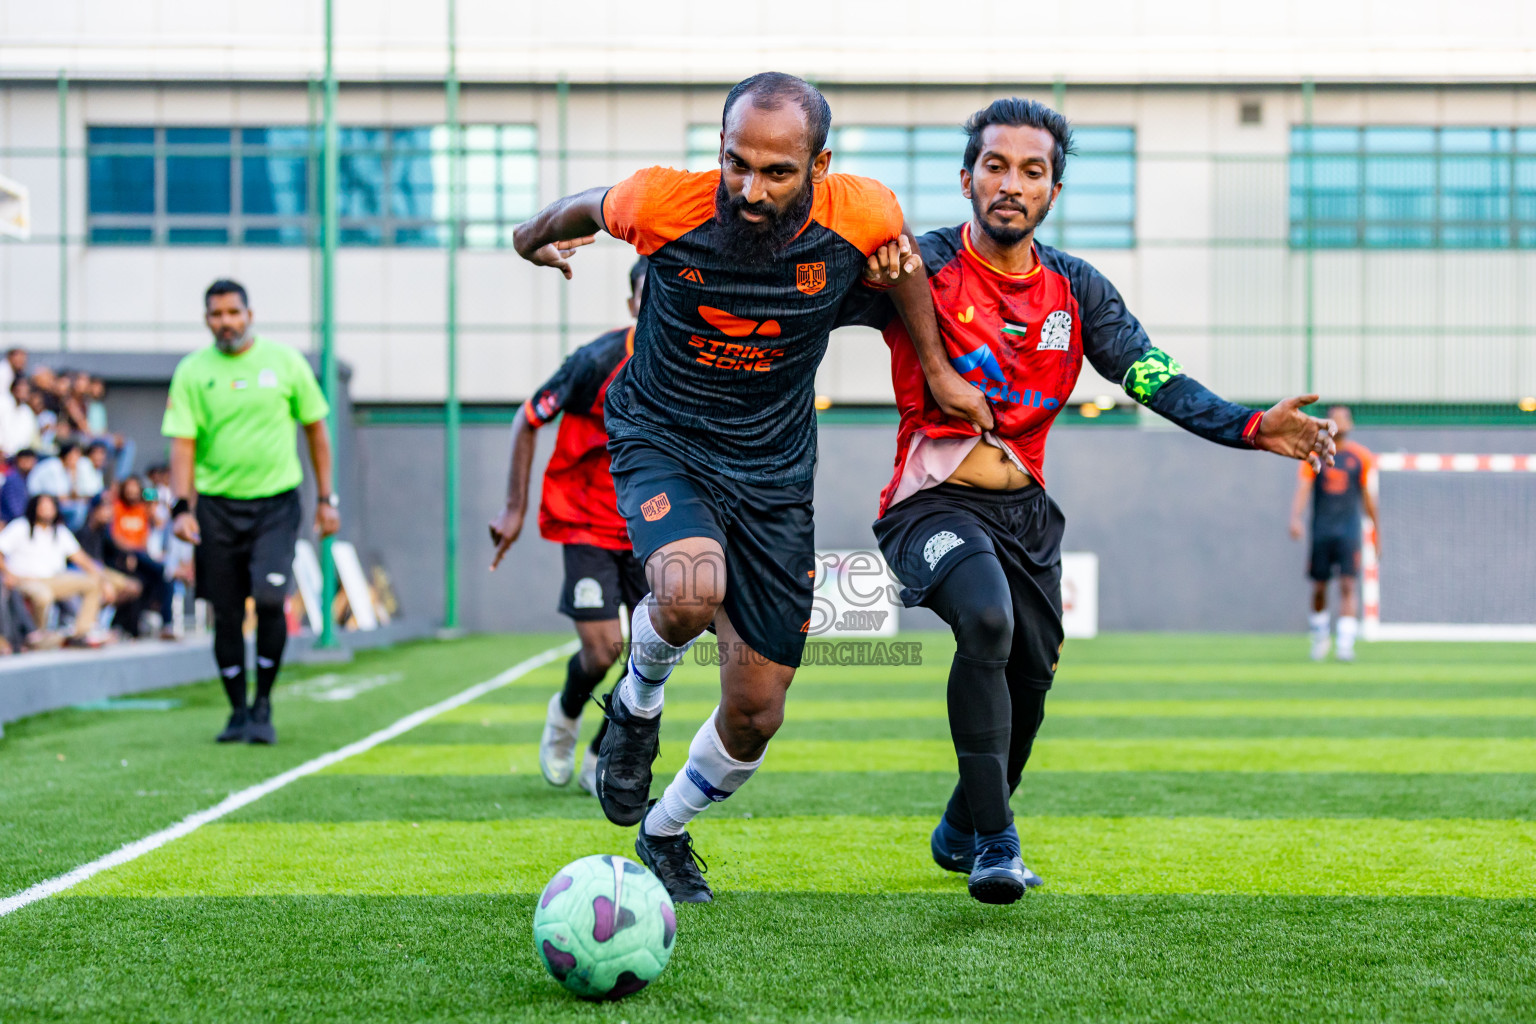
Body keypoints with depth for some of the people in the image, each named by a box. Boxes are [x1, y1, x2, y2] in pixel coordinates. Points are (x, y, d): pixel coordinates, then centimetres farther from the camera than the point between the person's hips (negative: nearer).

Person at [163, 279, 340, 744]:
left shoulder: (285, 361, 2)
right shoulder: (192, 371, 1)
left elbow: (315, 430, 10)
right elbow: (182, 443, -2)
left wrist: (326, 499, 7)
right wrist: (182, 507, -14)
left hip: (276, 500, -1)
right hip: (216, 504, 1)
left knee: (269, 597, -17)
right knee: (226, 614, 3)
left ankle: (263, 706, 1)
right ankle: (238, 712, 19)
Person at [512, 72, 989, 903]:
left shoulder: (858, 217, -18)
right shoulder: (664, 204, -22)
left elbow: (901, 254, 7)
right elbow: (584, 208, 2)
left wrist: (936, 370, 15)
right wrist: (537, 240, 23)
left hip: (775, 472, 2)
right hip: (661, 437, -2)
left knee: (755, 714, 4)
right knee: (690, 592, -35)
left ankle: (664, 834, 35)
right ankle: (637, 703, 1)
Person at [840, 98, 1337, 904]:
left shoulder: (1076, 291, 4)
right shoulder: (925, 267, -10)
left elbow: (1155, 379, -3)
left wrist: (1252, 429, -17)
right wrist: (875, 275, -40)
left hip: (1024, 509, 6)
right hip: (934, 501, -6)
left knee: (1030, 673, 10)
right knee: (987, 620, -30)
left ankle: (961, 832, 38)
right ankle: (994, 841, -22)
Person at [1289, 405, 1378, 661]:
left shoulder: (1361, 456, 7)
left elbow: (1369, 497, 12)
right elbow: (1302, 490, -2)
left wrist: (1377, 532, 14)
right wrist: (1295, 519, -18)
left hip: (1349, 531, -1)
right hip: (1321, 531, 1)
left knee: (1348, 585, -12)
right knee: (1319, 587, 6)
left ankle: (1346, 643, -17)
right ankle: (1320, 638, 27)